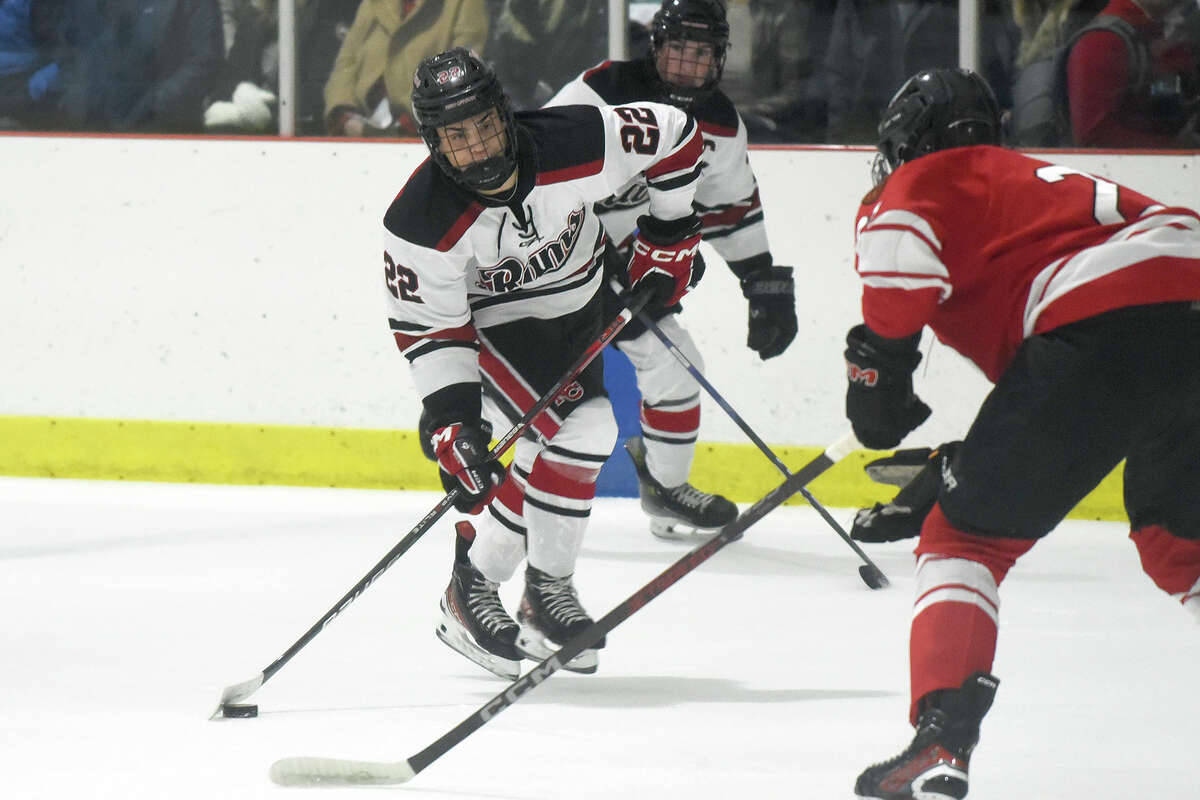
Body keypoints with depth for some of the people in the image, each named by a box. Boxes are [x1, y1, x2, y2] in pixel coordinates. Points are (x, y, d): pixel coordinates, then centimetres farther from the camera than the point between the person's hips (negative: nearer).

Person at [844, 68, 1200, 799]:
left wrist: (881, 362, 1)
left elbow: (901, 238, -9)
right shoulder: (1038, 182, 39)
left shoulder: (918, 183, 16)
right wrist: (969, 467, 42)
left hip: (1103, 322, -7)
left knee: (966, 538, 5)